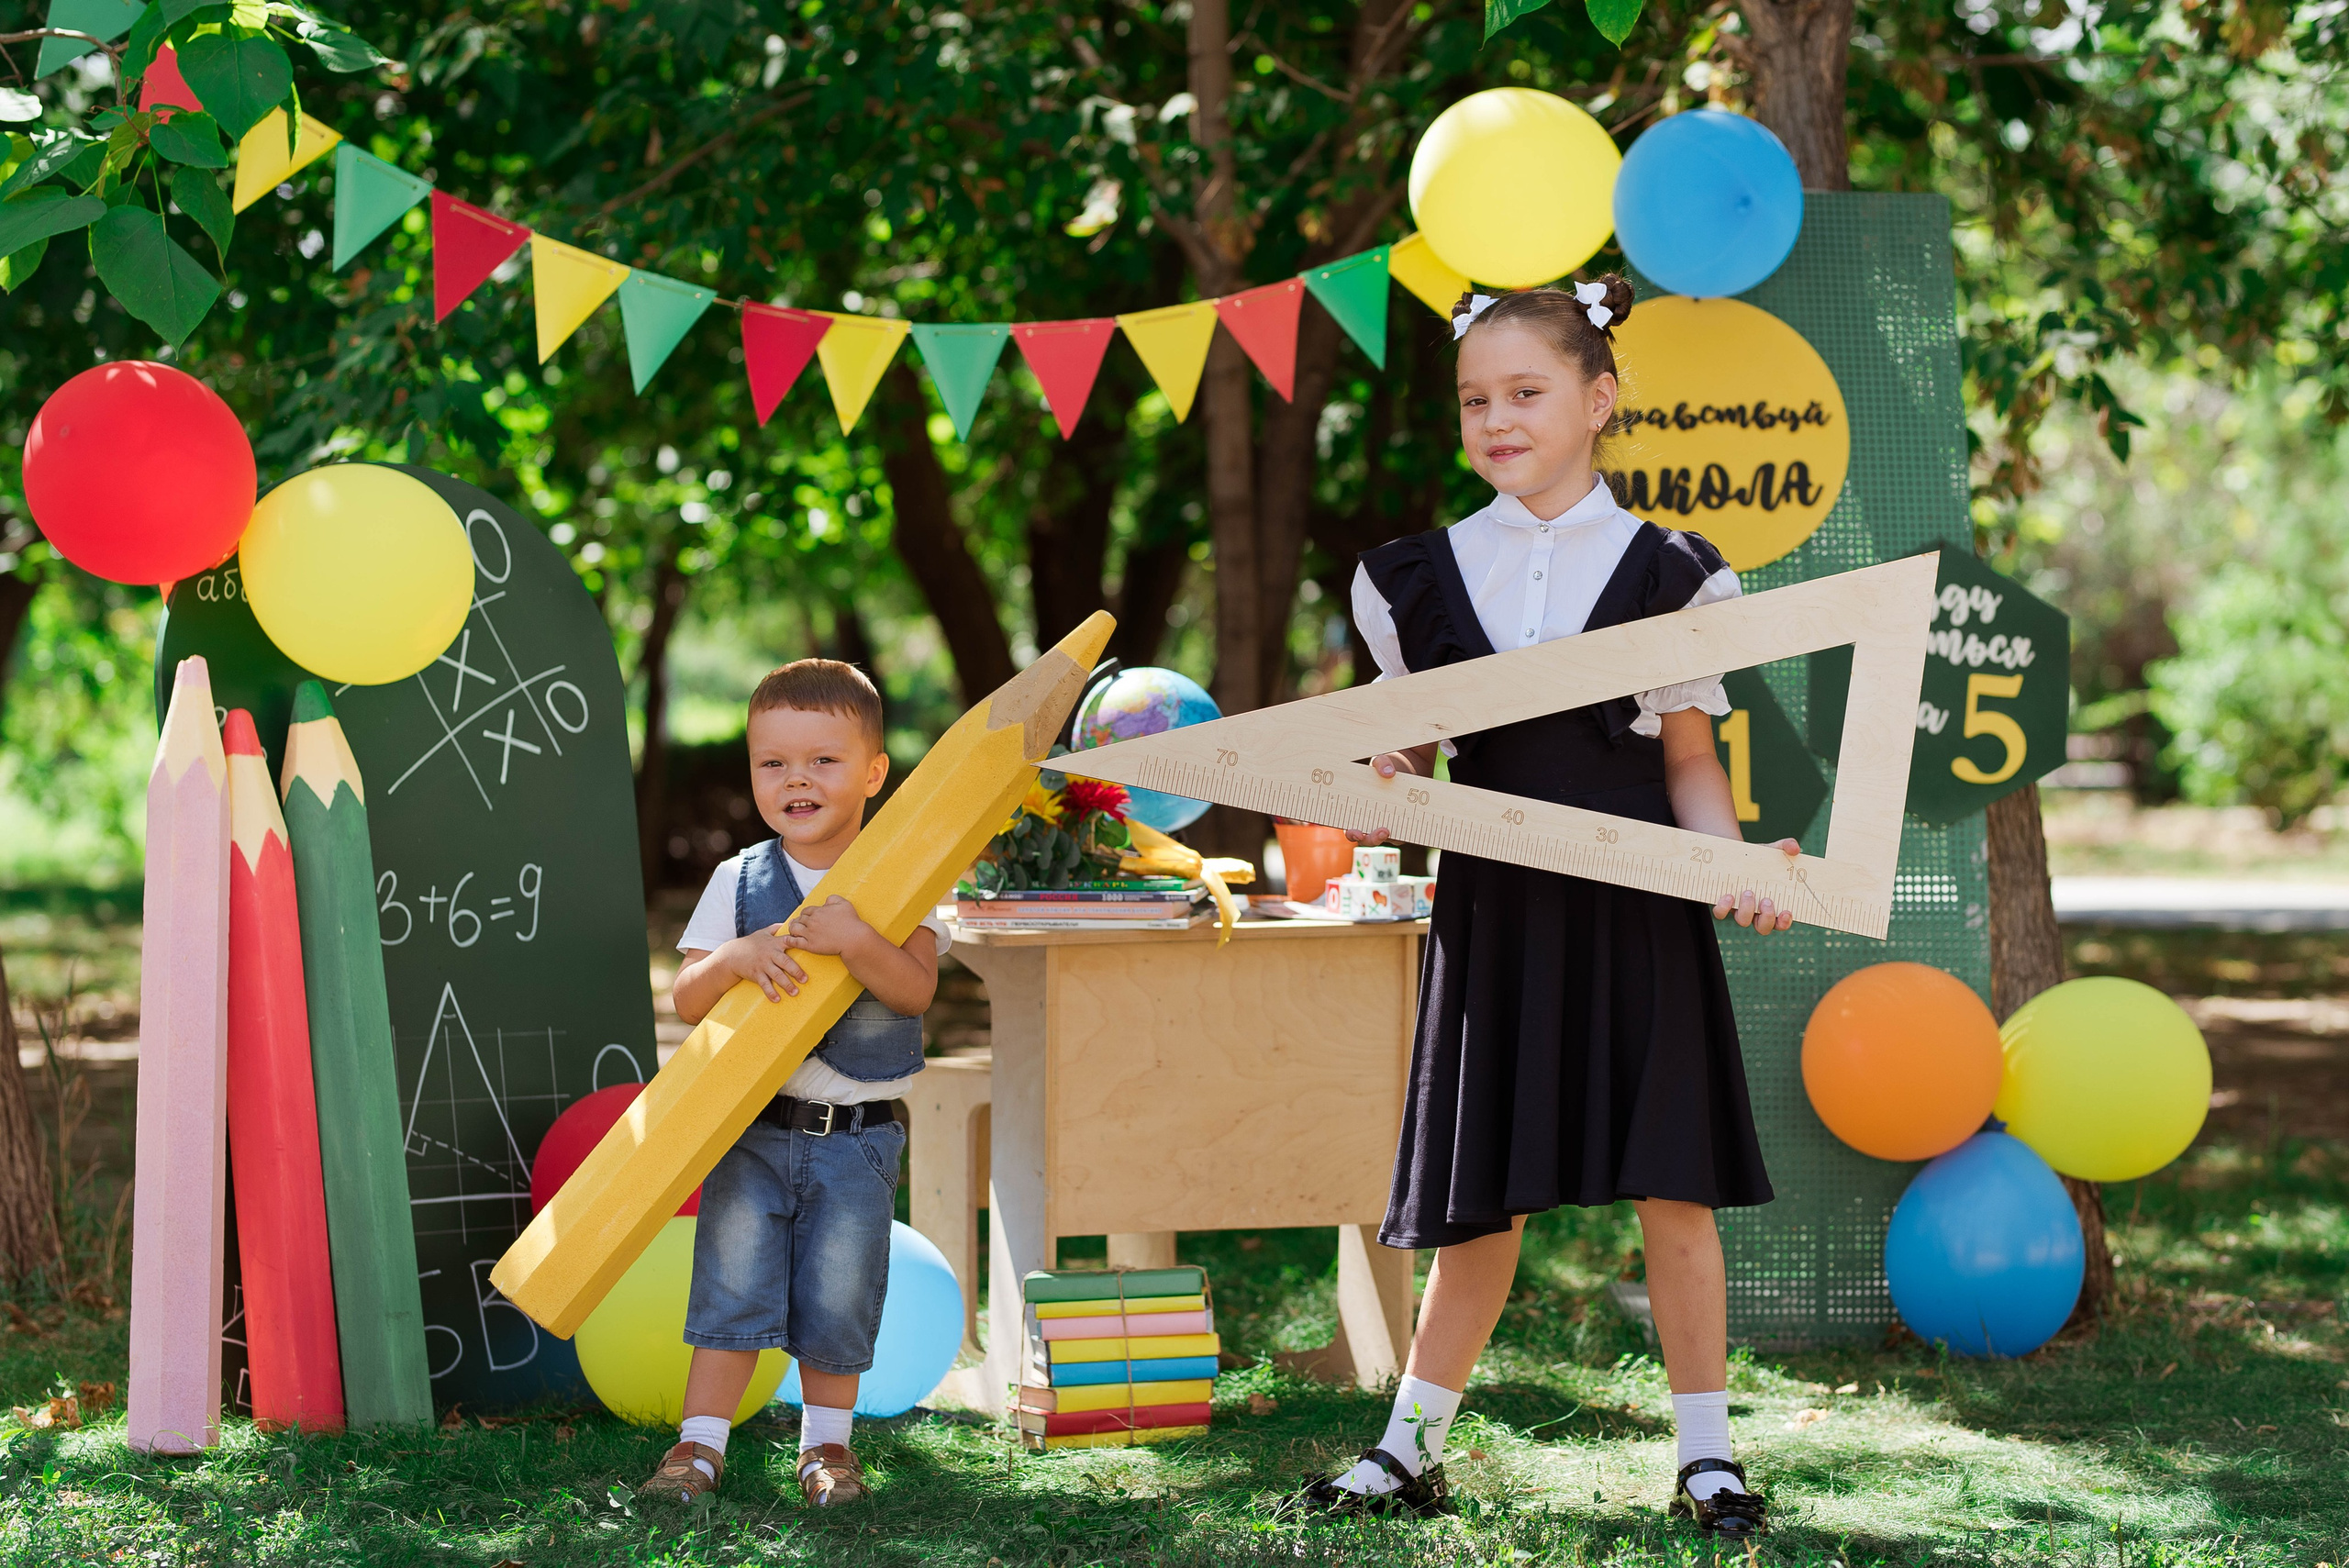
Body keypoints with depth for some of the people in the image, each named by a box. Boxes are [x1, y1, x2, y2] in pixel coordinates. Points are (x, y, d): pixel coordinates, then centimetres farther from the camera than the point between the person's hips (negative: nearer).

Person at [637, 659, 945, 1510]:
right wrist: (738, 958, -22)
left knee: (839, 1297, 4)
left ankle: (826, 1442, 23)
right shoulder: (738, 881, 2)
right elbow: (688, 999, -2)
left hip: (857, 1136, -1)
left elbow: (916, 990, -15)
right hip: (751, 1126, 1)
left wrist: (853, 940, -30)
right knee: (731, 1283, -1)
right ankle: (701, 1442, 7)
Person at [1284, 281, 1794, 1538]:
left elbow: (1691, 760, 5)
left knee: (1671, 1187, -1)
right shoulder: (1426, 576, 7)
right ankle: (1410, 1450, 16)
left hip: (1632, 906, -1)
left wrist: (1733, 868, -11)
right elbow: (1403, 755, 13)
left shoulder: (1663, 573, 1)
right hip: (1490, 907, 2)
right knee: (1484, 1194, 6)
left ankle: (1705, 1455, 10)